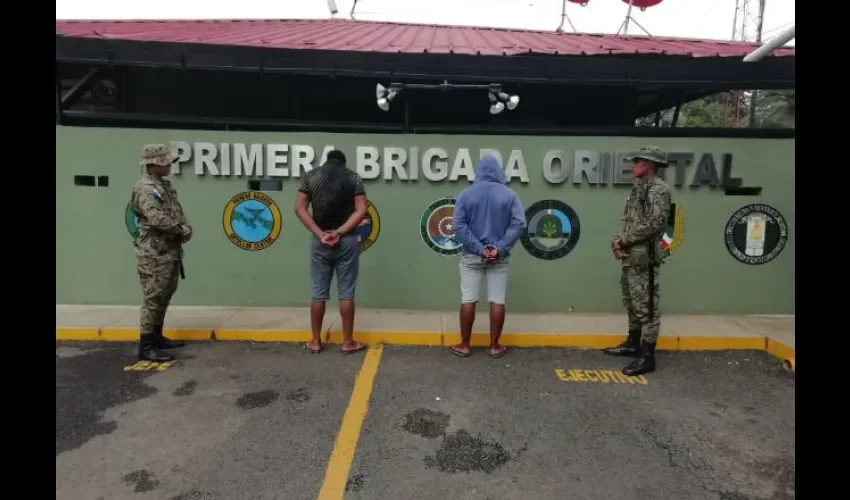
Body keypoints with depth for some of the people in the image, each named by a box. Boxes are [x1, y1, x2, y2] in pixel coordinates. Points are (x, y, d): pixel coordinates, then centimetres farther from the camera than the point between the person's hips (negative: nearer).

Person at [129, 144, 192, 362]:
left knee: (164, 297, 16)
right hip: (154, 254, -9)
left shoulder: (167, 186, 14)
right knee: (153, 299, -5)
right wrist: (182, 230, -12)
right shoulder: (144, 188, -15)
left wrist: (186, 229, -7)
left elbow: (178, 212, 13)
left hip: (172, 252, 9)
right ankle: (146, 347, 2)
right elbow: (158, 219, -25)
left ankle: (156, 336, 28)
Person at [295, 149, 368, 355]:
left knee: (319, 292, 9)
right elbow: (361, 210, -7)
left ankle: (315, 341, 16)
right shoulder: (354, 177, 3)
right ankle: (348, 342, 11)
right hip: (347, 240, -1)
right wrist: (339, 232, -12)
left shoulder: (310, 176, 6)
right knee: (346, 292, 4)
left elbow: (299, 208, -3)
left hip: (319, 241, 1)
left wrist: (320, 234, -9)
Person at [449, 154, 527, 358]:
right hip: (499, 257, 0)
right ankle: (494, 346, 14)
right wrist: (499, 249, -14)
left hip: (472, 256, 0)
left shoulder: (466, 194, -1)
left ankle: (464, 345, 14)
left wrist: (478, 249, -13)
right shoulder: (509, 195, 0)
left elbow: (459, 225, -10)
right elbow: (519, 224, -10)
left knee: (468, 300, 6)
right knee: (497, 301, 7)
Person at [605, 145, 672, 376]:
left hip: (644, 257, -9)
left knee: (647, 306, -4)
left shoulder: (659, 189, -12)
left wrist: (623, 241, -13)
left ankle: (647, 356, 2)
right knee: (631, 302, 18)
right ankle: (633, 344, 32)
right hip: (630, 256, 10)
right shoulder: (637, 188, 16)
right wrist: (618, 241, -3)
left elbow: (653, 225, -20)